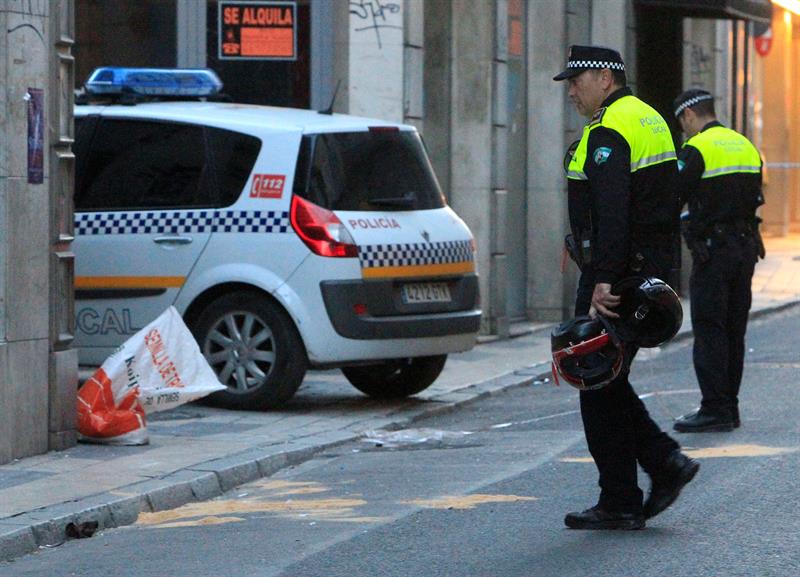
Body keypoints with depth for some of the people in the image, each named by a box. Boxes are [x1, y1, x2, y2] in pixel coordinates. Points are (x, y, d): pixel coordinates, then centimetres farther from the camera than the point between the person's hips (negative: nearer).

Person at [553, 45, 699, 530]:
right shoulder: (650, 121, 17)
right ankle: (666, 462, 7)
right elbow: (665, 202, 22)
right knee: (608, 381, 16)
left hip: (615, 274, -10)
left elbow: (612, 213, -27)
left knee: (600, 385, -3)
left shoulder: (608, 133, -15)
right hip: (650, 270, 10)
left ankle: (619, 503, 0)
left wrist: (603, 281, -32)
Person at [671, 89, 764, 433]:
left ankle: (715, 409, -9)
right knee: (733, 330, 12)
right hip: (746, 247, 8)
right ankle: (729, 407, 15)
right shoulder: (746, 147, 13)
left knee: (709, 330, -5)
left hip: (713, 249, -8)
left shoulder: (697, 150, -11)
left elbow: (673, 197, -14)